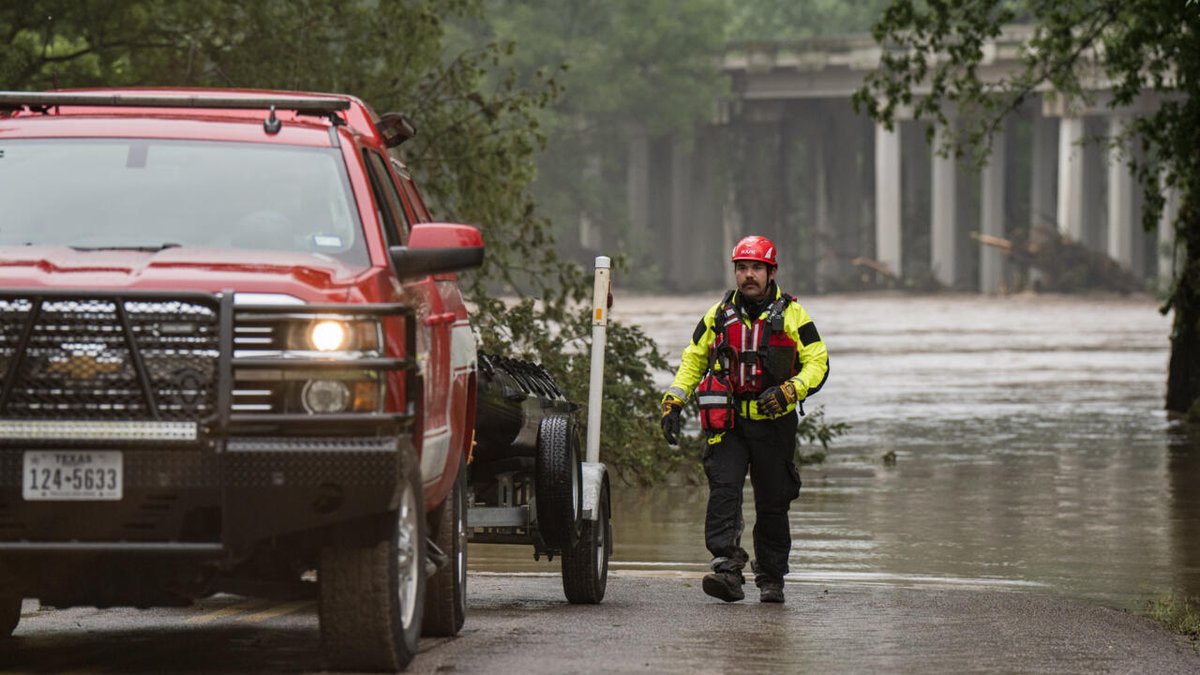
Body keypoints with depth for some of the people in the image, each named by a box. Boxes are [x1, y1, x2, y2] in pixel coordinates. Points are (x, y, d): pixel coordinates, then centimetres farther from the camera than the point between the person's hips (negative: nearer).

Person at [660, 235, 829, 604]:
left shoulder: (792, 315, 2)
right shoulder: (719, 315, 10)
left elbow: (817, 362, 0)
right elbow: (693, 359, 19)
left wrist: (790, 390, -18)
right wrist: (673, 402, 7)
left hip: (773, 423, -1)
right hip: (728, 422, 1)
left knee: (773, 504, 7)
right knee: (723, 490, -18)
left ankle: (771, 579, 20)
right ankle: (727, 570, -27)